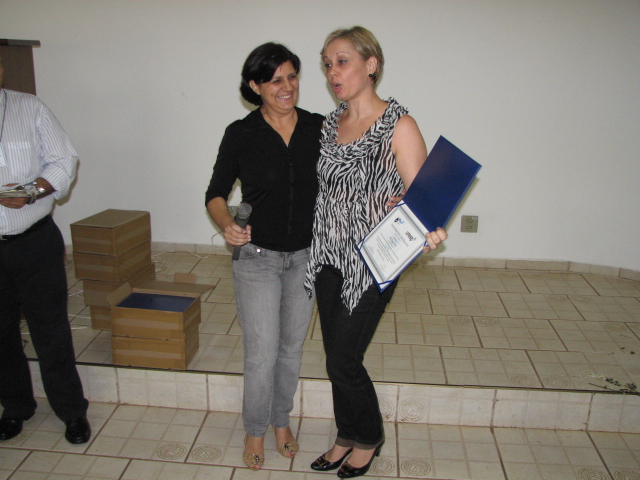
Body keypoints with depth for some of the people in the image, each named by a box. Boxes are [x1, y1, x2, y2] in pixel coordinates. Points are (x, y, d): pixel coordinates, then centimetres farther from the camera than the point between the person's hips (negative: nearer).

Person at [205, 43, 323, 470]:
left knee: (292, 349, 16)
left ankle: (282, 420, 39)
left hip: (306, 256, 3)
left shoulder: (319, 128, -3)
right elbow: (216, 194, -2)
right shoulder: (241, 134, -8)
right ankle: (255, 430, 27)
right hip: (257, 257, -2)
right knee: (262, 355, 1)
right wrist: (227, 224, -22)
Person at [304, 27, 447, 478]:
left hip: (371, 263, -6)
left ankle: (370, 437, 30)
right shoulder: (331, 123, 7)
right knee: (338, 358, 15)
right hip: (328, 258, 6)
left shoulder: (398, 126, -13)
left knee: (344, 362, 1)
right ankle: (347, 436, 39)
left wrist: (429, 231, -37)